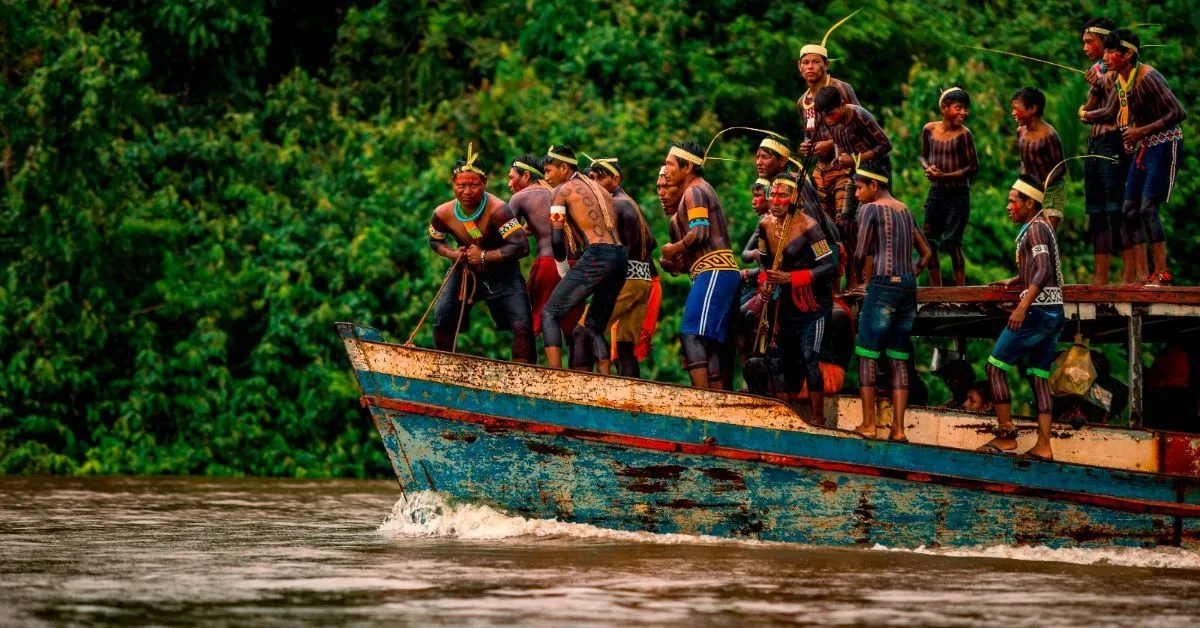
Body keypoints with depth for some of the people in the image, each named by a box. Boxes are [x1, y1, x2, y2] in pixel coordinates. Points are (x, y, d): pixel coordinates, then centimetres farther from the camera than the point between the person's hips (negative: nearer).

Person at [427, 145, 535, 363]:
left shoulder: (498, 210, -32)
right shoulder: (443, 214, -15)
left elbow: (521, 246, -37)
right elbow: (435, 241, 8)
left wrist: (485, 256, -31)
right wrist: (452, 253, -15)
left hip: (503, 273, -4)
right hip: (465, 273, 4)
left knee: (522, 326, -16)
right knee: (441, 321, 1)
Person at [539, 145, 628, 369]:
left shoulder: (562, 191, 3)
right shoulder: (599, 188, 26)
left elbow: (556, 238, -2)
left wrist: (561, 259, 15)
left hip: (597, 258, -7)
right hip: (621, 257, 7)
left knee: (550, 314, -2)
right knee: (595, 328, 17)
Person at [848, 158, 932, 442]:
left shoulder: (869, 209, -3)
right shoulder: (905, 211, 19)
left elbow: (861, 256, -8)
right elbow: (926, 254, 23)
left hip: (882, 286, -7)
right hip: (909, 288, 7)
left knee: (867, 355, -1)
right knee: (899, 359, 6)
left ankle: (868, 424, -6)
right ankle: (898, 427, 1)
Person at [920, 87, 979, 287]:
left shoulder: (963, 134, -10)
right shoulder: (929, 130, 3)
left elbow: (973, 167, -9)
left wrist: (945, 175, -15)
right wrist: (928, 168, -4)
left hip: (958, 195, -5)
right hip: (936, 193, 5)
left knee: (952, 241, -9)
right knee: (928, 241, 5)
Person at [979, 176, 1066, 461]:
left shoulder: (1035, 228, -10)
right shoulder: (1043, 227, 19)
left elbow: (1044, 271, -24)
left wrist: (1023, 306, -32)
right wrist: (1014, 281, 26)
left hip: (1037, 309, -9)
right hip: (1054, 312, 9)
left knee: (996, 367, -3)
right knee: (1040, 376, 7)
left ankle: (1006, 435, -5)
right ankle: (1043, 446, 1)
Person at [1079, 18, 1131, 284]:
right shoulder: (1096, 70, 17)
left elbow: (1110, 112, -13)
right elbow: (1086, 111, 11)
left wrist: (1087, 115, 5)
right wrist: (1094, 87, -7)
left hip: (1112, 143, -9)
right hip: (1094, 144, 9)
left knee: (1117, 212, -15)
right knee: (1096, 213, 7)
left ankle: (1131, 275, -18)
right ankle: (1100, 277, 9)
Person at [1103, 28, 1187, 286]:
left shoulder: (1148, 78, -21)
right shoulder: (1117, 78, 5)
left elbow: (1178, 113, -26)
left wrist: (1142, 131, -25)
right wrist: (1129, 137, 4)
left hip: (1164, 146, -9)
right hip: (1143, 148, 9)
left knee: (1148, 208, -17)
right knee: (1129, 210, 4)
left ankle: (1162, 274, -15)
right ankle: (1142, 276, 5)